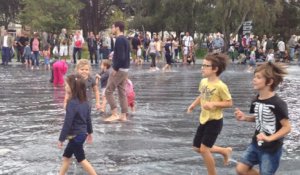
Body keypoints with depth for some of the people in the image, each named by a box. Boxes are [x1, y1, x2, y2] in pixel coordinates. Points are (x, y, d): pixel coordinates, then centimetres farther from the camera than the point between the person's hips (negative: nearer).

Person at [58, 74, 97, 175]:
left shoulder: (72, 103, -24)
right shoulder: (84, 101, 2)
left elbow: (67, 123, -22)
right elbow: (88, 118, 11)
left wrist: (61, 139, -16)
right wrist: (89, 132, 23)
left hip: (76, 136, -9)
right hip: (82, 133, 9)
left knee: (81, 159, 4)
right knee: (66, 156, 19)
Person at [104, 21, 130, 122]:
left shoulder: (119, 40, -17)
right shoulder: (125, 39, 14)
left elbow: (121, 57, -25)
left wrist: (115, 68, -18)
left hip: (119, 69, -10)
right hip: (125, 69, 10)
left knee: (108, 91, -4)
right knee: (122, 92, 11)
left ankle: (115, 114, -6)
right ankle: (123, 115, 13)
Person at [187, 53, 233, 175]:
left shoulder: (220, 86, -22)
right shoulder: (203, 81, 0)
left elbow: (229, 103, -16)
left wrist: (213, 104, -27)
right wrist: (193, 104, 1)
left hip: (215, 121, -8)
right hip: (204, 119, 8)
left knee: (204, 149, -6)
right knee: (197, 148, 14)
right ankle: (225, 151, 34)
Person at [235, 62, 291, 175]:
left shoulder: (278, 103, -22)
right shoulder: (256, 100, 0)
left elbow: (287, 127, -18)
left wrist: (269, 138, -28)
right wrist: (245, 118, -2)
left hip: (271, 149, -7)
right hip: (256, 144, 7)